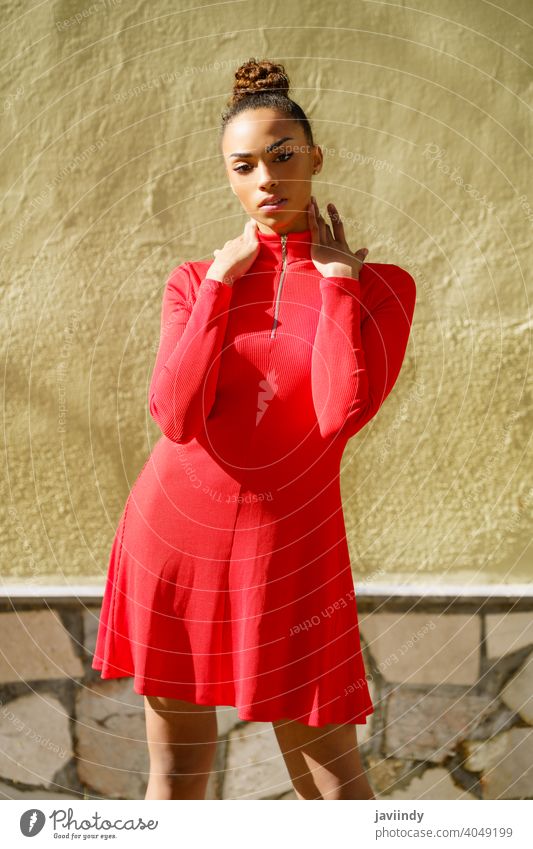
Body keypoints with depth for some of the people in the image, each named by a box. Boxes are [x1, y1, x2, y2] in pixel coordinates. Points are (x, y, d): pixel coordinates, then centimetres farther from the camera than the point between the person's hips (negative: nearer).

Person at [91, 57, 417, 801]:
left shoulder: (381, 287, -1)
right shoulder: (196, 282, 4)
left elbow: (342, 414, -19)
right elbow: (177, 417, -12)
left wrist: (336, 278, -11)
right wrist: (220, 282, -8)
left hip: (289, 553, -2)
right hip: (174, 539, 2)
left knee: (330, 776, 1)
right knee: (176, 766, 10)